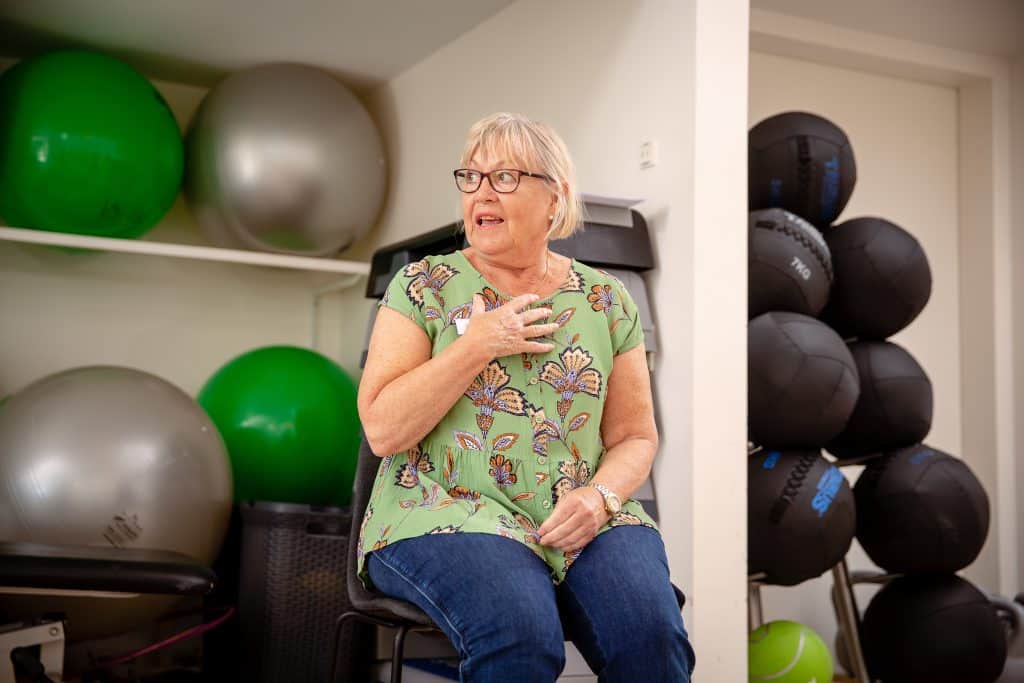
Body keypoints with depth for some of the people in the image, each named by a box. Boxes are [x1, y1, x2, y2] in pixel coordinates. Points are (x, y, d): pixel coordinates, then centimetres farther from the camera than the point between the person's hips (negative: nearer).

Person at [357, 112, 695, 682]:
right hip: (447, 509, -2)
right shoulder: (424, 286, 4)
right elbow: (382, 431, -4)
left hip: (582, 520, 3)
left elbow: (635, 436, 12)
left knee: (651, 635, -27)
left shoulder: (607, 300, 11)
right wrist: (475, 347, -10)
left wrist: (600, 495, -9)